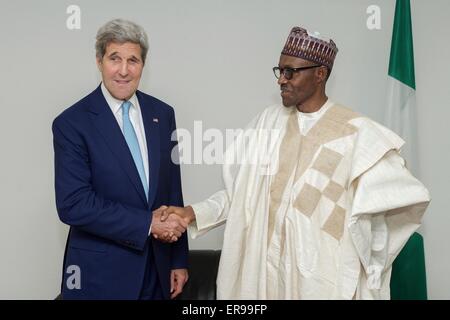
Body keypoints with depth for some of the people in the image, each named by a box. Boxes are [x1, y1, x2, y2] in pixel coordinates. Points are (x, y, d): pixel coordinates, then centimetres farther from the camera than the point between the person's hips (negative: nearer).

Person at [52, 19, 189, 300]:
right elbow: (72, 204, -17)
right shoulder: (72, 123, -10)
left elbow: (172, 190, 7)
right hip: (101, 273, -4)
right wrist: (147, 223, -18)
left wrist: (179, 260, 8)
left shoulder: (162, 114, 4)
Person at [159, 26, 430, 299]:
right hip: (265, 266, 4)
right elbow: (241, 190, 6)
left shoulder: (356, 132, -9)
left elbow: (407, 196, -12)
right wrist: (194, 213, -5)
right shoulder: (268, 122, 4)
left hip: (323, 275, -3)